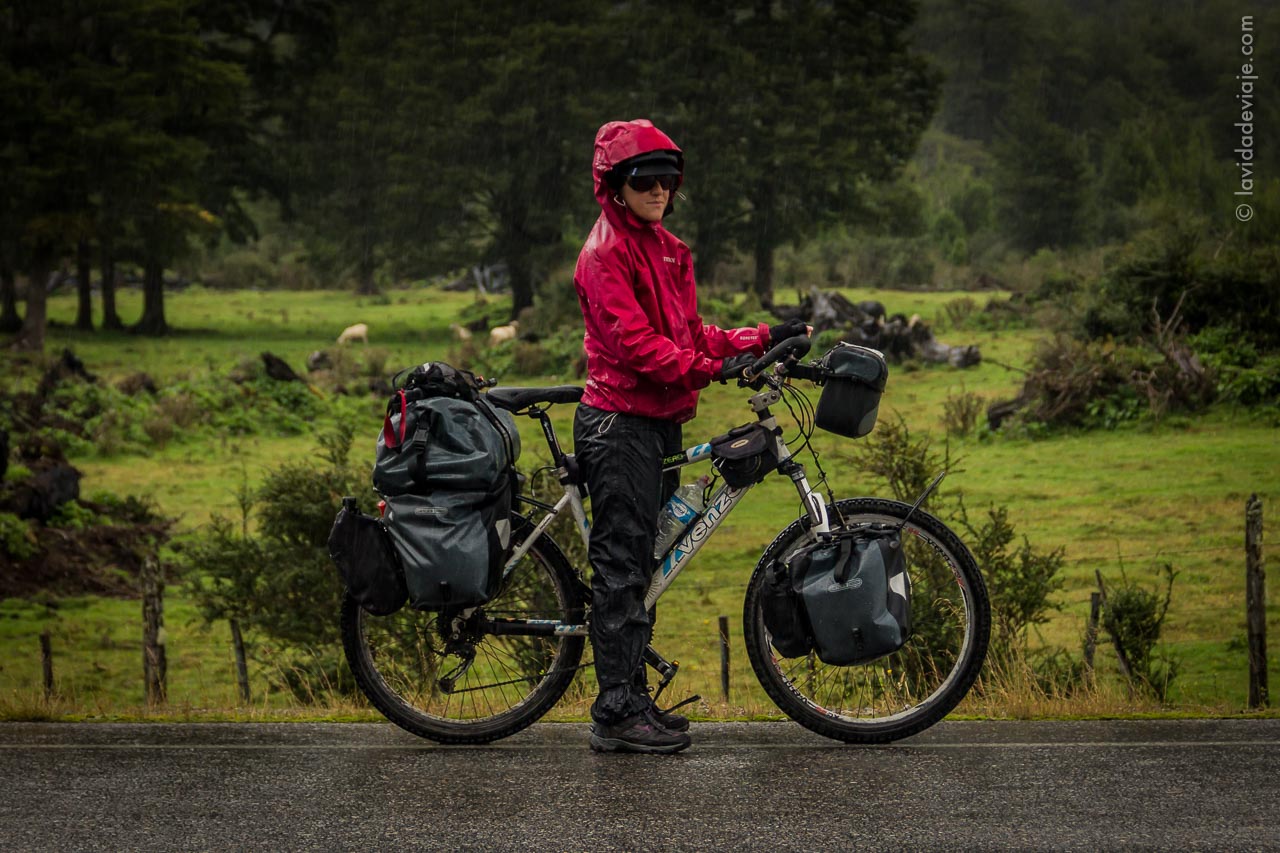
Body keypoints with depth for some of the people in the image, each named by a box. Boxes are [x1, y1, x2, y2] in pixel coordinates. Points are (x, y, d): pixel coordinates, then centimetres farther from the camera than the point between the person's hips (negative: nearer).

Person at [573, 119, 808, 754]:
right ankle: (616, 715, -5)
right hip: (620, 424, -9)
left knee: (640, 566, 12)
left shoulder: (666, 249, 17)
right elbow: (635, 343, -21)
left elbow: (689, 334, 17)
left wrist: (761, 339, 8)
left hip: (659, 424, 9)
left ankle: (632, 696, 19)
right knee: (621, 567, -8)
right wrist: (709, 369, -28)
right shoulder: (606, 253, -12)